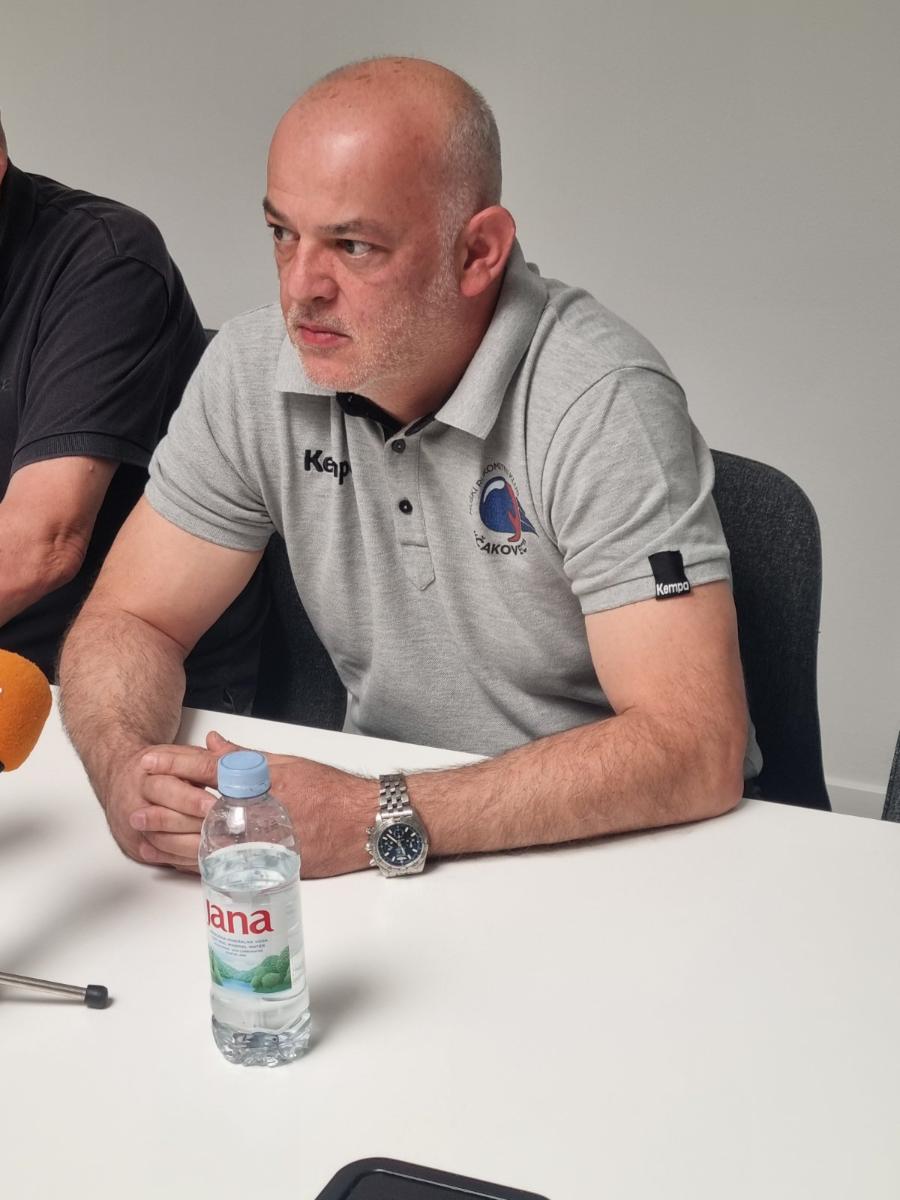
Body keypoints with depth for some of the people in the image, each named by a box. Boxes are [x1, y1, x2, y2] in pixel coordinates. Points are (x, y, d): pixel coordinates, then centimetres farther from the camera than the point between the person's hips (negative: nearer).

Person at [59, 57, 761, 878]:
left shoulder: (602, 405, -23)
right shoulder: (252, 371, -7)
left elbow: (695, 749, -29)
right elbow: (129, 620, 1)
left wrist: (379, 821, -33)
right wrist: (128, 766, -22)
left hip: (616, 844, -3)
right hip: (380, 798, 4)